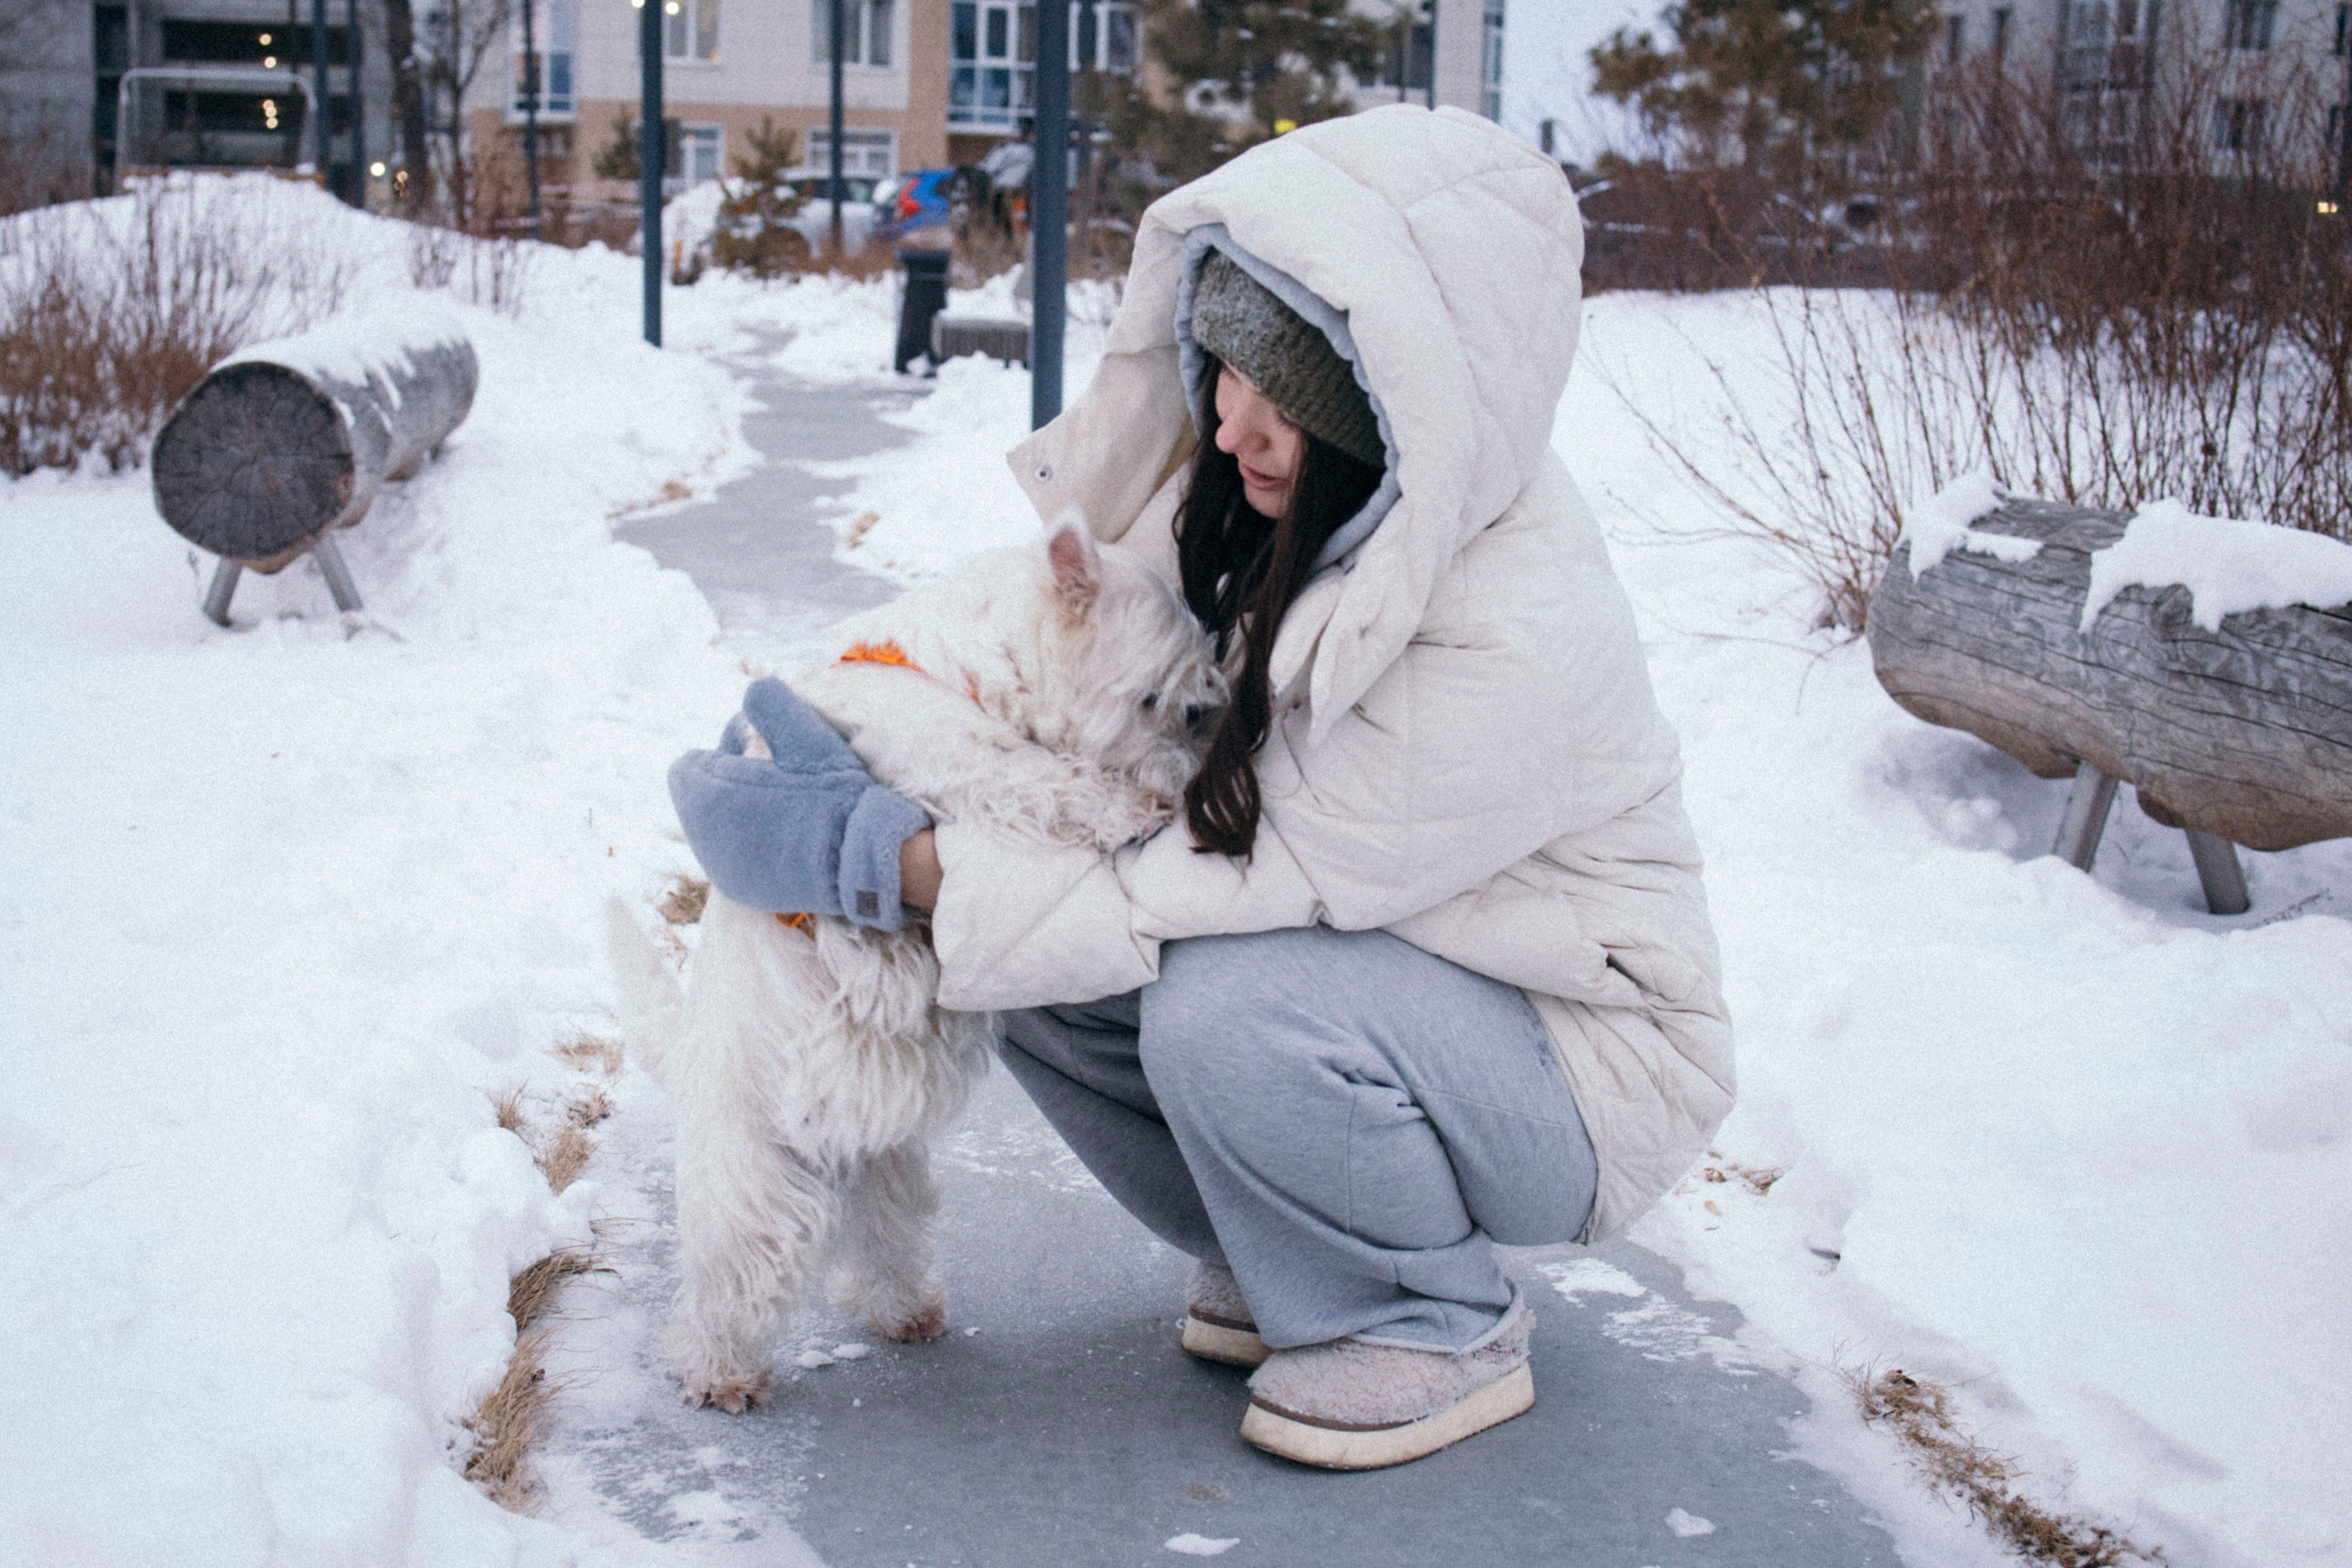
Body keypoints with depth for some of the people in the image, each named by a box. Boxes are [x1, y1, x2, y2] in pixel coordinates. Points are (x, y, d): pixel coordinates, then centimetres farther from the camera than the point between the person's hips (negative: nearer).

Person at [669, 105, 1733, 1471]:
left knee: (1230, 1012, -33)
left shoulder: (1519, 644, -33)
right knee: (1051, 983, -13)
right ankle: (1281, 1269, 10)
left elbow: (1244, 883, -30)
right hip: (1373, 964, 7)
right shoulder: (1283, 494, -11)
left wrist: (887, 867, -30)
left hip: (1582, 1068, -7)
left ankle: (1439, 1330, -5)